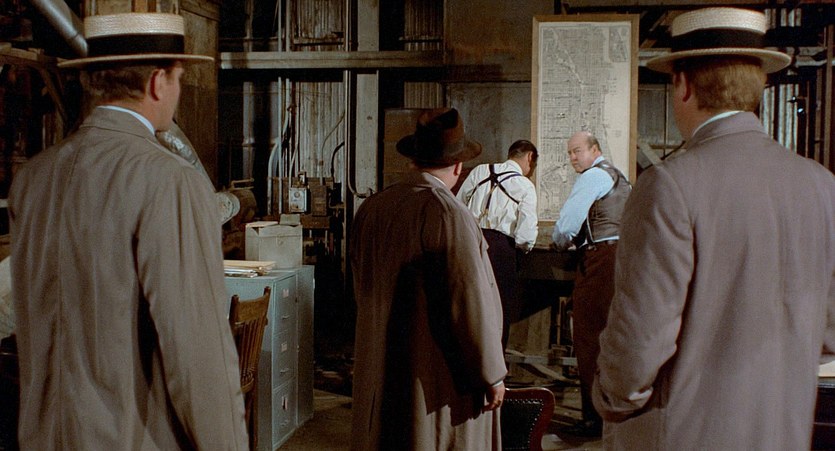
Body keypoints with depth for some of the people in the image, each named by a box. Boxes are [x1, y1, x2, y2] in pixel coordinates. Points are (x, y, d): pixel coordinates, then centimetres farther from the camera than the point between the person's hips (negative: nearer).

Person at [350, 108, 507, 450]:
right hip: (439, 378, -6)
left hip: (378, 370, 7)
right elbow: (471, 302, -20)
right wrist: (492, 375, -9)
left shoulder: (369, 209, 0)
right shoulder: (449, 215, -20)